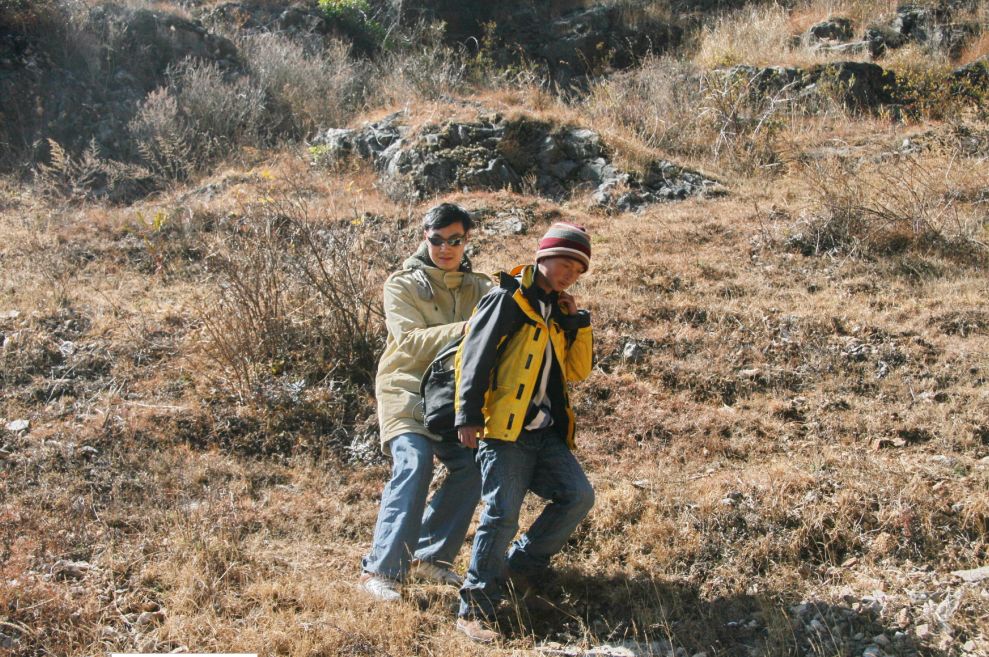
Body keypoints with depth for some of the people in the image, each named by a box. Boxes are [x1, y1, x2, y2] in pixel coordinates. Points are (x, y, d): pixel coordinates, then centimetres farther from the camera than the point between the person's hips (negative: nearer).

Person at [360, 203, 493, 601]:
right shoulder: (402, 285, -1)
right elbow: (411, 343, -16)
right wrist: (463, 330, -28)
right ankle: (382, 569, -23)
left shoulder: (479, 288, 12)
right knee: (413, 464, -23)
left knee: (471, 467, -11)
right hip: (407, 391, -5)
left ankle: (430, 555, 4)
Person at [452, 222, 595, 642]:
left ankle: (522, 563, 15)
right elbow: (475, 358, -12)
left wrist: (577, 321, 8)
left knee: (578, 497, -5)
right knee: (502, 516, -12)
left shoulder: (557, 311, 19)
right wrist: (469, 416, -19)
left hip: (546, 434, 7)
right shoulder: (507, 299, -5)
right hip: (503, 430, -7)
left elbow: (576, 372, 18)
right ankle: (474, 611, -3)